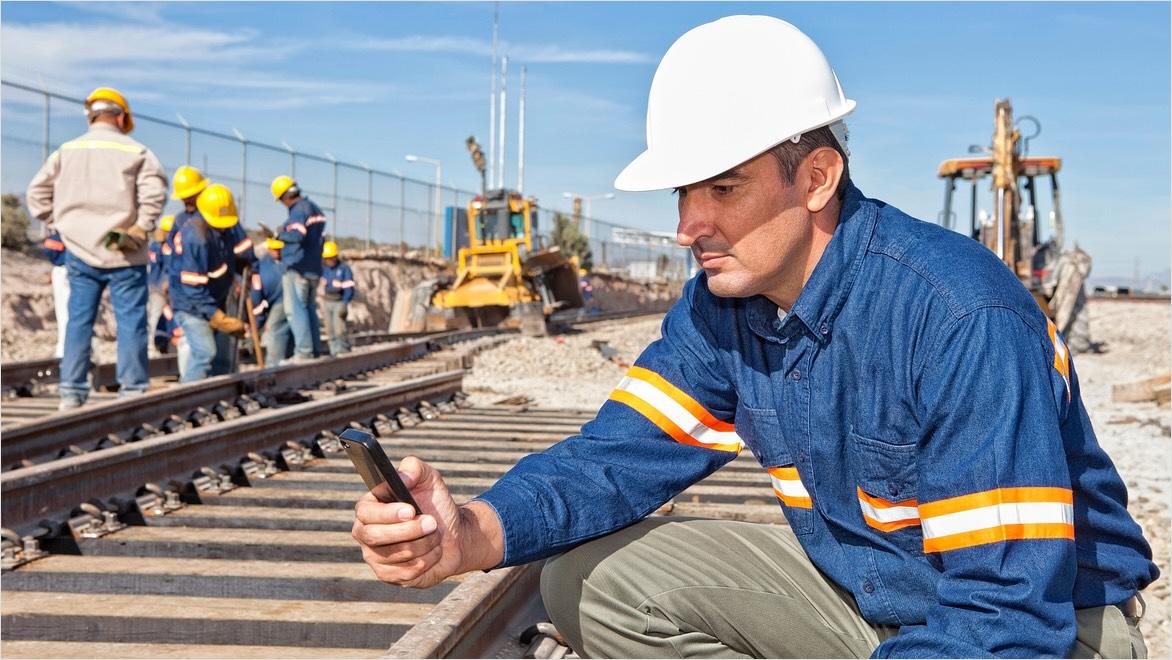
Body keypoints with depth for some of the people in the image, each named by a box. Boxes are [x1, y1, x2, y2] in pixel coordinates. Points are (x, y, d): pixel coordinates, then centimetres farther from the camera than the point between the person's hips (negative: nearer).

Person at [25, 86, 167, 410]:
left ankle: (71, 392, 11)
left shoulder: (66, 151, 8)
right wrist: (140, 229, -7)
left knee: (78, 320, 10)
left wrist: (60, 225, 11)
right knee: (130, 322, 3)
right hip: (123, 254, -4)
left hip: (79, 251, 4)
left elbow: (37, 194, 6)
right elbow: (155, 192, -16)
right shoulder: (135, 152, -4)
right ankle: (133, 392, 5)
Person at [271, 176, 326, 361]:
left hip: (297, 268, -9)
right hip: (314, 268, 9)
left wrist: (281, 234, -10)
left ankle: (303, 352, -13)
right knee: (310, 309, 13)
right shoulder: (316, 209, 15)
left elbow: (297, 235, -27)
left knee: (295, 310, -8)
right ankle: (316, 351, 13)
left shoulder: (299, 210, -13)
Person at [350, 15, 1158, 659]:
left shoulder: (962, 315, -30)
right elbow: (622, 452, -10)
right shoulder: (722, 308, -6)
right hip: (856, 591, 6)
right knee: (594, 578, -6)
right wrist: (470, 535, -30)